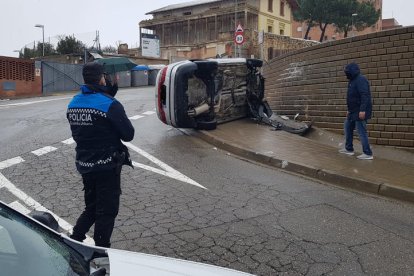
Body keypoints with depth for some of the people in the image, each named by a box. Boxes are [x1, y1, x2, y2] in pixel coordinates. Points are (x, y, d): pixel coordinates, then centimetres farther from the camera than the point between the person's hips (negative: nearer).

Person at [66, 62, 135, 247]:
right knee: (107, 211, 7)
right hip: (107, 166, -6)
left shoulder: (73, 104, 5)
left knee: (91, 207, 24)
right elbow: (128, 135, -13)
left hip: (84, 164, 7)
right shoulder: (110, 104, -17)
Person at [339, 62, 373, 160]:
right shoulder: (353, 81, 17)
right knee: (347, 127, 17)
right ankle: (349, 149, 27)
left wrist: (362, 110, -30)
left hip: (360, 112, -11)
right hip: (353, 111, 11)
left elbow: (364, 96, -24)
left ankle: (368, 154, -3)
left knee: (361, 131, -8)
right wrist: (349, 110, 24)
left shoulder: (360, 80, -15)